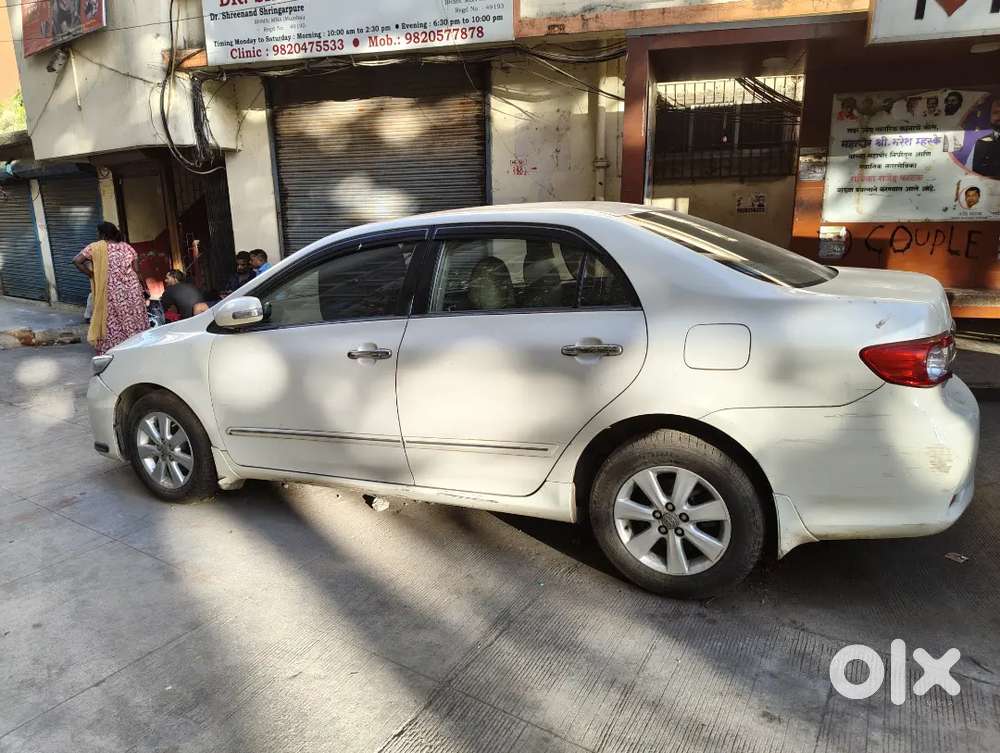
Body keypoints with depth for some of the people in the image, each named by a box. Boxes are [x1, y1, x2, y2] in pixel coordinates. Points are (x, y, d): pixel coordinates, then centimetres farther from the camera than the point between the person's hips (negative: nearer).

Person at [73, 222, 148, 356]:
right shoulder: (127, 247, 8)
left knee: (112, 326, 2)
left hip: (112, 293, -3)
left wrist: (91, 274, 1)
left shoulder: (97, 247, 0)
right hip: (132, 291, 3)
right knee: (133, 326, 8)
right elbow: (136, 271, 5)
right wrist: (143, 287, 15)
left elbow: (76, 261, -8)